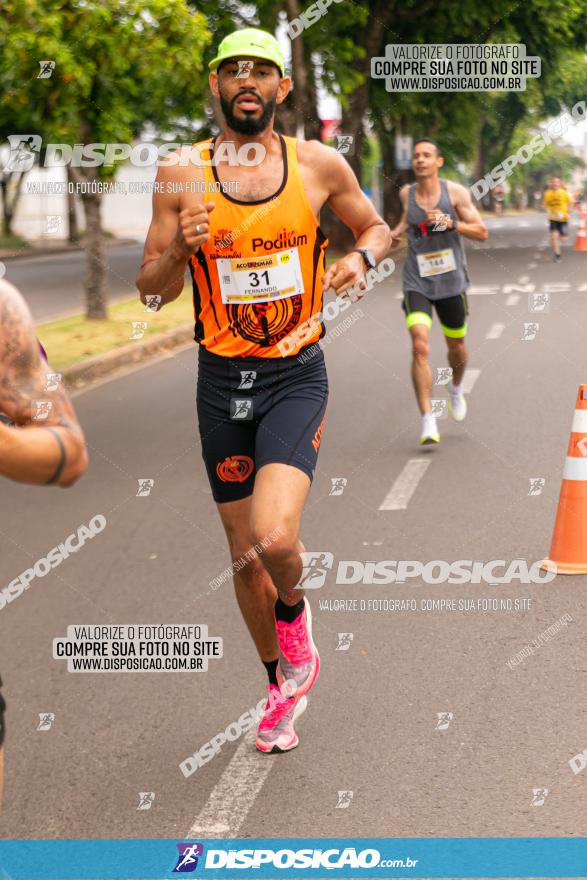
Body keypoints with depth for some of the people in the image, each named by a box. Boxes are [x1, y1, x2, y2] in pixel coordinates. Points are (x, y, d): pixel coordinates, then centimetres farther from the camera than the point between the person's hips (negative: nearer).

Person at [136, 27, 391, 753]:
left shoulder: (319, 165, -3)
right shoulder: (181, 175, -2)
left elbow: (375, 227, 15)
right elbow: (151, 291, 1)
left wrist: (361, 256, -8)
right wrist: (180, 247, -20)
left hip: (296, 375, -2)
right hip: (222, 380, 2)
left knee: (274, 536, -23)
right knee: (244, 552, 11)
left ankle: (294, 609, 13)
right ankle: (282, 684, 34)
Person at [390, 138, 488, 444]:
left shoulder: (455, 192, -6)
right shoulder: (406, 193, 2)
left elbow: (482, 233, -8)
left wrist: (450, 223, -22)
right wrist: (397, 231, 7)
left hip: (451, 281, 0)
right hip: (417, 283, 0)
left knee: (456, 347, 17)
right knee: (420, 347, -19)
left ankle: (456, 388, 52)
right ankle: (428, 422, -19)